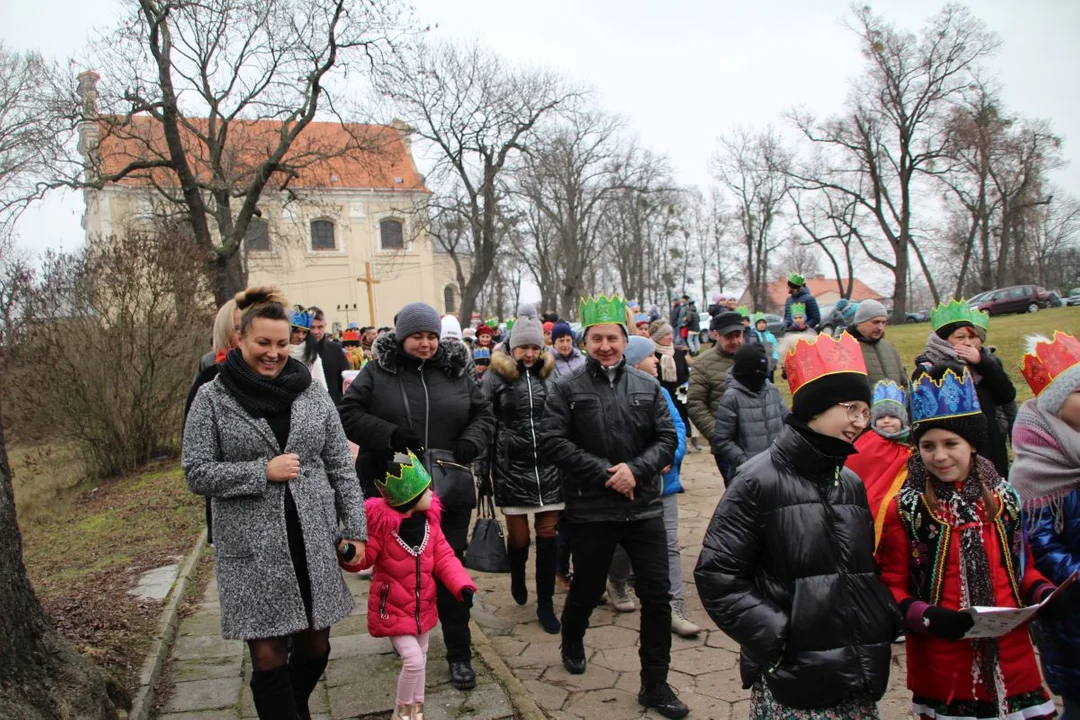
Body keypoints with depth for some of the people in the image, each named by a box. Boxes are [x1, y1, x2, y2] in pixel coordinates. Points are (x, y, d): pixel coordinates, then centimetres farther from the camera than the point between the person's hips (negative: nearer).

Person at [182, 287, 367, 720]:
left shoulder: (311, 394, 4)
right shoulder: (212, 398, -2)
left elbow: (341, 467, 6)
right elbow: (196, 472, -4)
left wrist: (354, 528, 2)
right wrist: (263, 471, -15)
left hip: (313, 542, 3)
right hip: (253, 550, -3)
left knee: (315, 646, 14)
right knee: (269, 655, 0)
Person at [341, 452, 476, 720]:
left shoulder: (429, 518, -7)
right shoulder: (381, 522, -25)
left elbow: (443, 557, -3)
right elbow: (362, 558, -18)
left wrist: (462, 585, -15)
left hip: (423, 605, 6)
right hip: (393, 608, -6)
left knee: (420, 659, 20)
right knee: (413, 660, -12)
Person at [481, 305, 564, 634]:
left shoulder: (550, 373, 5)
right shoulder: (497, 376, -3)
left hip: (548, 467, 2)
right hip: (512, 468, -2)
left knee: (547, 536, 4)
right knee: (519, 536, 5)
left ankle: (545, 605, 17)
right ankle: (517, 578, 38)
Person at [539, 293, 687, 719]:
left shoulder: (647, 387, 3)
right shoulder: (567, 389, -4)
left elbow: (667, 439, 2)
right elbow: (552, 443, -11)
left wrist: (635, 469, -15)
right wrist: (604, 473, -17)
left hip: (644, 507, 2)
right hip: (590, 510, -2)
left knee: (657, 596, 4)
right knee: (587, 588, 16)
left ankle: (655, 683, 21)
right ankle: (572, 643, 47)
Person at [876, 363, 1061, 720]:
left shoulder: (1003, 497, 5)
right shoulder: (904, 509, -6)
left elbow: (1022, 566, 16)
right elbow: (891, 585, -5)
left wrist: (1043, 593, -4)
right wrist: (925, 616, -21)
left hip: (1010, 658, 3)